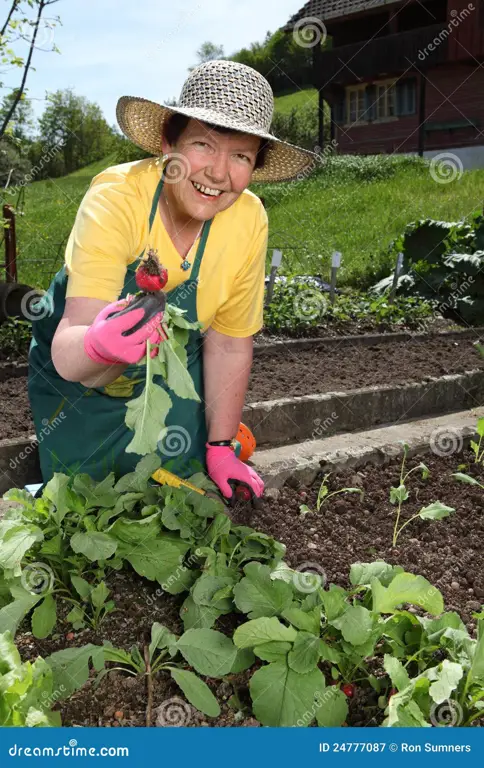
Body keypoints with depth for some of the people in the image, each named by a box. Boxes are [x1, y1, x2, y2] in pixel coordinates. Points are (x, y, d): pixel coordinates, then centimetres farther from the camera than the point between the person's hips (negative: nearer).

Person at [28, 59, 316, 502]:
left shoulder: (248, 221, -22)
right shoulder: (115, 199, -33)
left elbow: (229, 345, -10)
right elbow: (67, 359, -42)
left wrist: (220, 446, -5)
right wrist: (101, 346, -65)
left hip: (171, 380, 3)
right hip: (80, 383, -2)